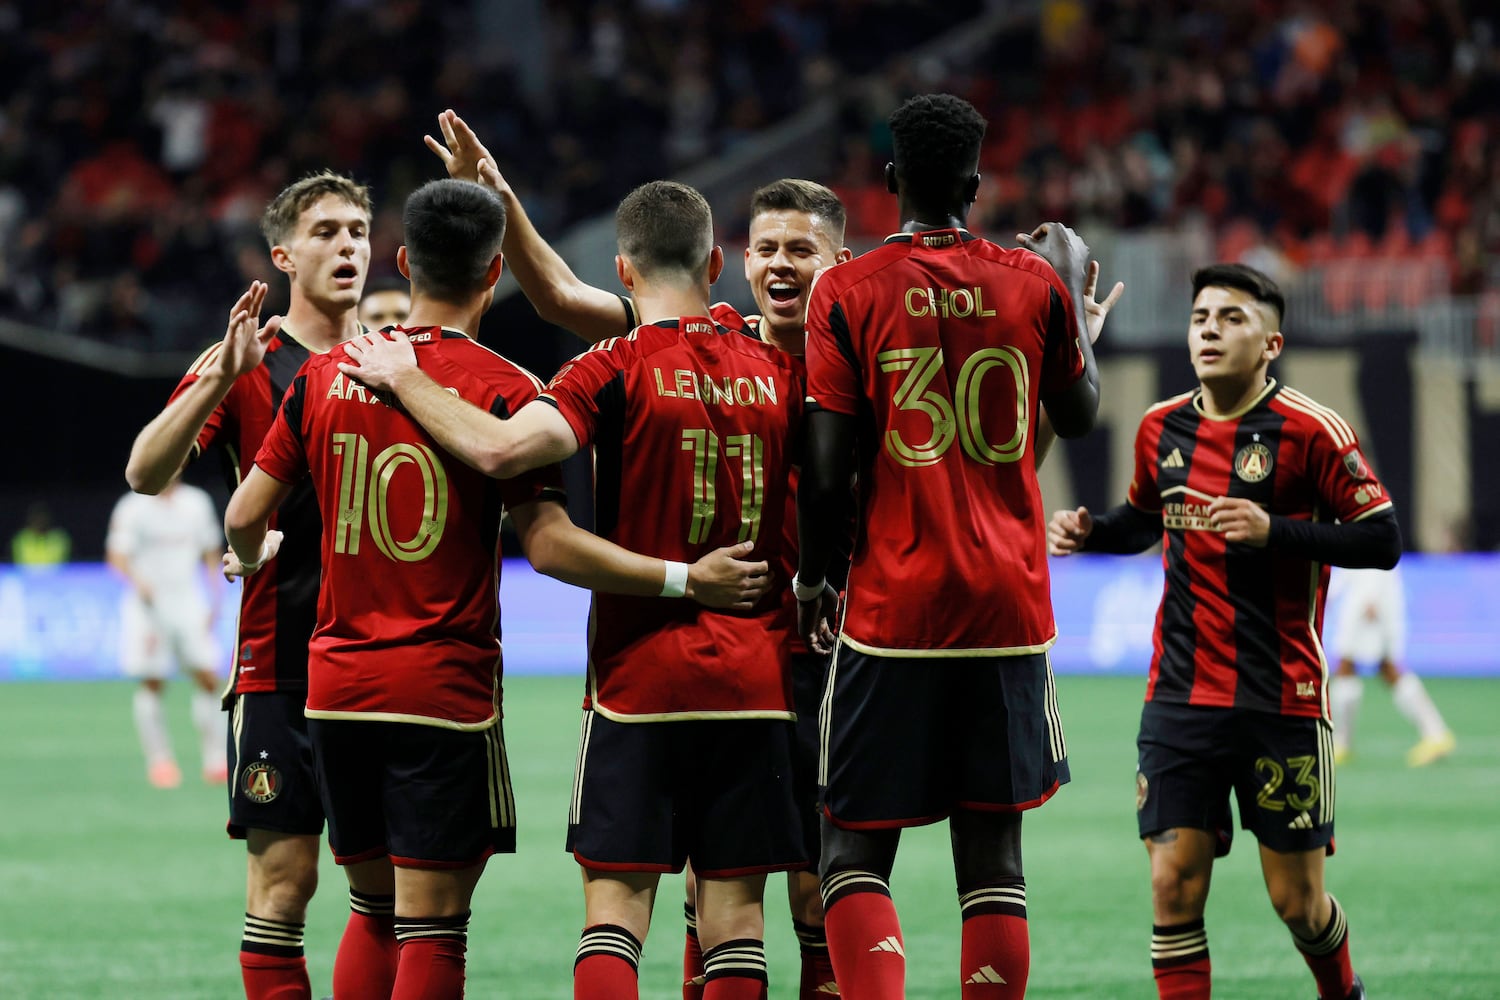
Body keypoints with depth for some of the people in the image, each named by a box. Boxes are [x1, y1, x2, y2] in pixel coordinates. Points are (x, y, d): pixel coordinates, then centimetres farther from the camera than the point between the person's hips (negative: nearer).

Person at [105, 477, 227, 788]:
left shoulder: (197, 503, 8)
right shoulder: (133, 509, -5)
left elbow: (211, 552, 16)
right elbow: (116, 555, -11)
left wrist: (214, 599, 10)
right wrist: (137, 580, -30)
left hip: (189, 603, 3)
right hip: (149, 608, -3)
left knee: (208, 678, -5)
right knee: (152, 684, -4)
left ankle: (215, 762, 1)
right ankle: (159, 760, 6)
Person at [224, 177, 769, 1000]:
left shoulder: (324, 377, 4)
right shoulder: (502, 389, -9)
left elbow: (245, 515, 7)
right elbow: (548, 544, -16)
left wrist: (254, 562, 30)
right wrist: (686, 580, -13)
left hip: (336, 684, 5)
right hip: (444, 687, -5)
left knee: (374, 911, 16)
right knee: (431, 928, -2)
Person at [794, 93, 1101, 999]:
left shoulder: (849, 293, -4)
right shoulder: (1033, 284, 2)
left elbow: (829, 469, -7)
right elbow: (1080, 414, 19)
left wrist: (812, 575, 9)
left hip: (891, 610, -2)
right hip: (1009, 611, 2)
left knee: (855, 853, 3)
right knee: (993, 856, 7)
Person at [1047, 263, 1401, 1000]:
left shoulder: (1309, 430, -8)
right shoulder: (1162, 428, 7)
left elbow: (1382, 540, -10)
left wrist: (1276, 530, -22)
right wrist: (1089, 531, 4)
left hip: (1282, 703, -4)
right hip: (1180, 700, 4)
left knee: (1296, 901, 4)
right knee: (1173, 884, -7)